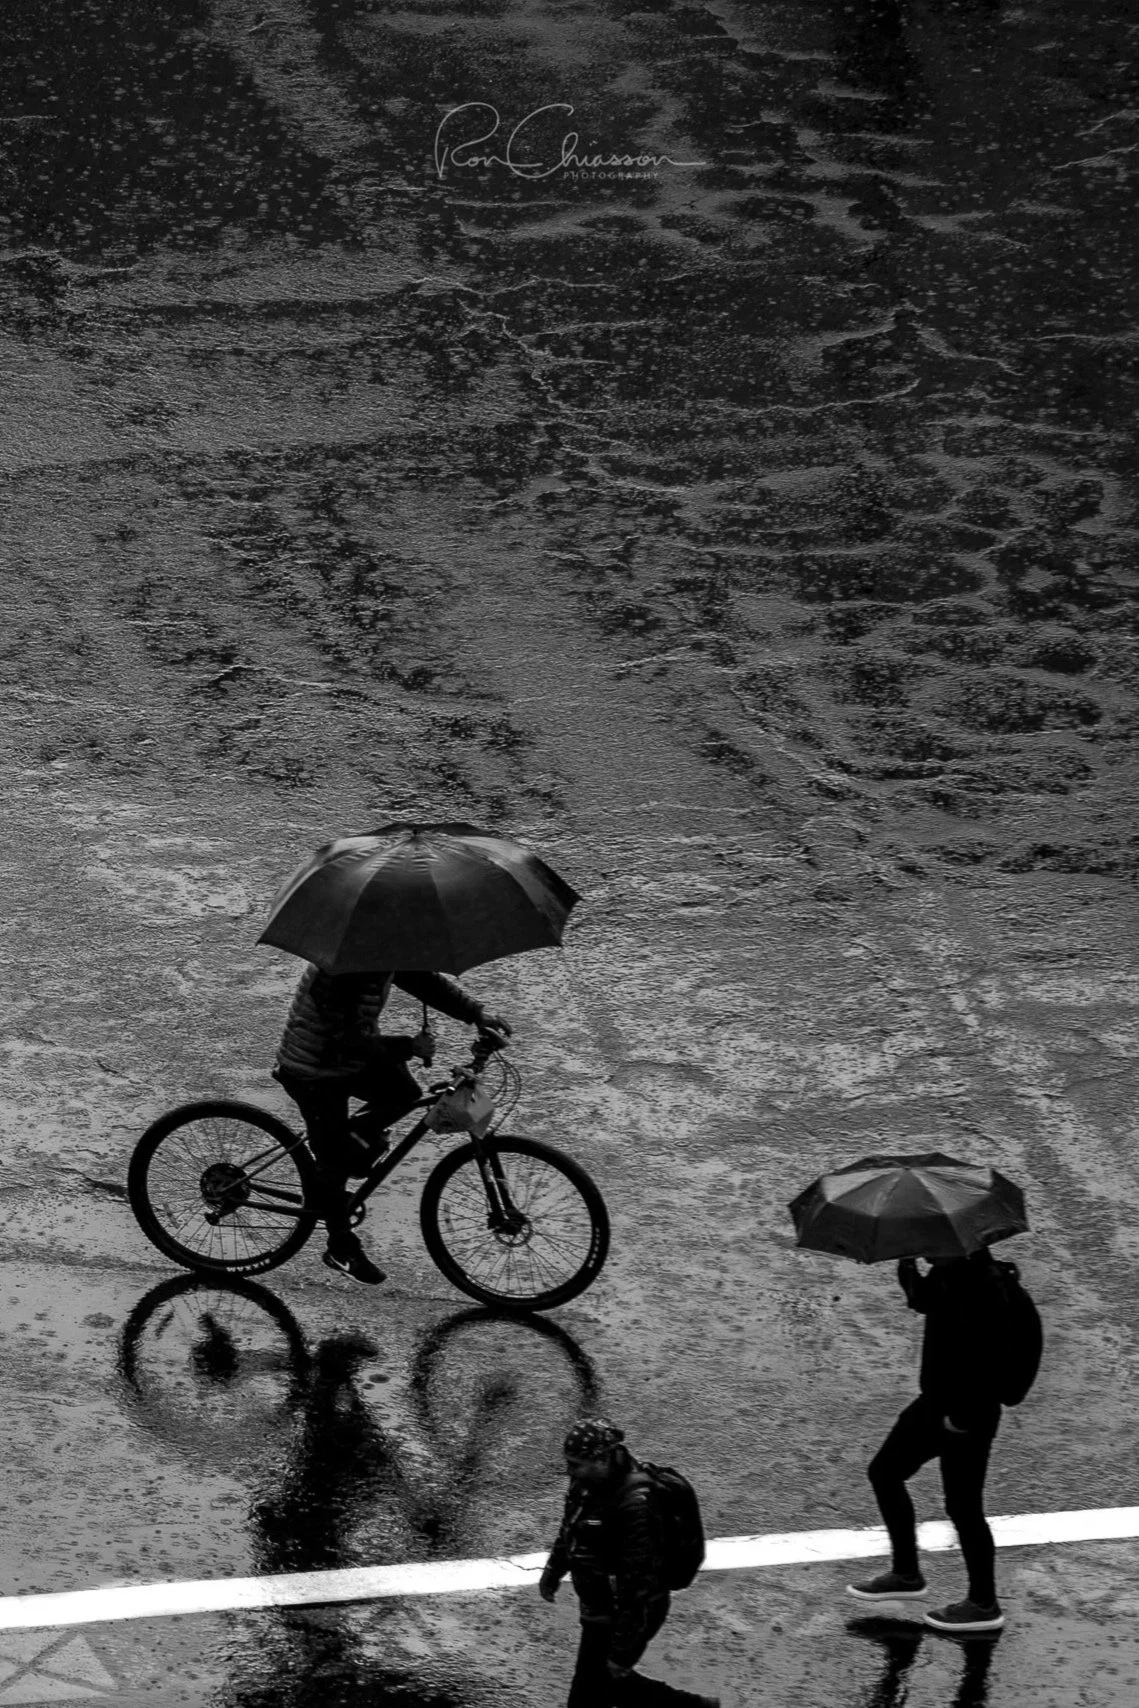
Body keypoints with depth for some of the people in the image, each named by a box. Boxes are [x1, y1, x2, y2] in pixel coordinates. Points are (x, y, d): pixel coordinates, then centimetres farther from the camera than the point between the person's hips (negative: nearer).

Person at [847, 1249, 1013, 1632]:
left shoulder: (979, 1282, -26)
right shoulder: (951, 1272, 2)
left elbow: (980, 1354, -29)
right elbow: (921, 1299, 20)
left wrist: (961, 1417, -23)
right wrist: (908, 1268, 2)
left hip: (967, 1414, -10)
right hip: (939, 1401, 10)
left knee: (962, 1506, 2)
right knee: (884, 1471, 18)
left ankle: (983, 1605, 17)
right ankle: (906, 1574, 30)